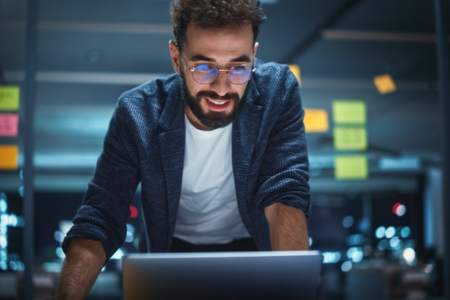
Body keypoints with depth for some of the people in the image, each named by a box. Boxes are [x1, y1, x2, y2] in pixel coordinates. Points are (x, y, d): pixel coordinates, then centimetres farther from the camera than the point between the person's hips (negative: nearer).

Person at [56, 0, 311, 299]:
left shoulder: (278, 91, -19)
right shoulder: (138, 113, -19)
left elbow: (286, 197, -26)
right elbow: (98, 221, -21)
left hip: (254, 249, 0)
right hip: (176, 250, 0)